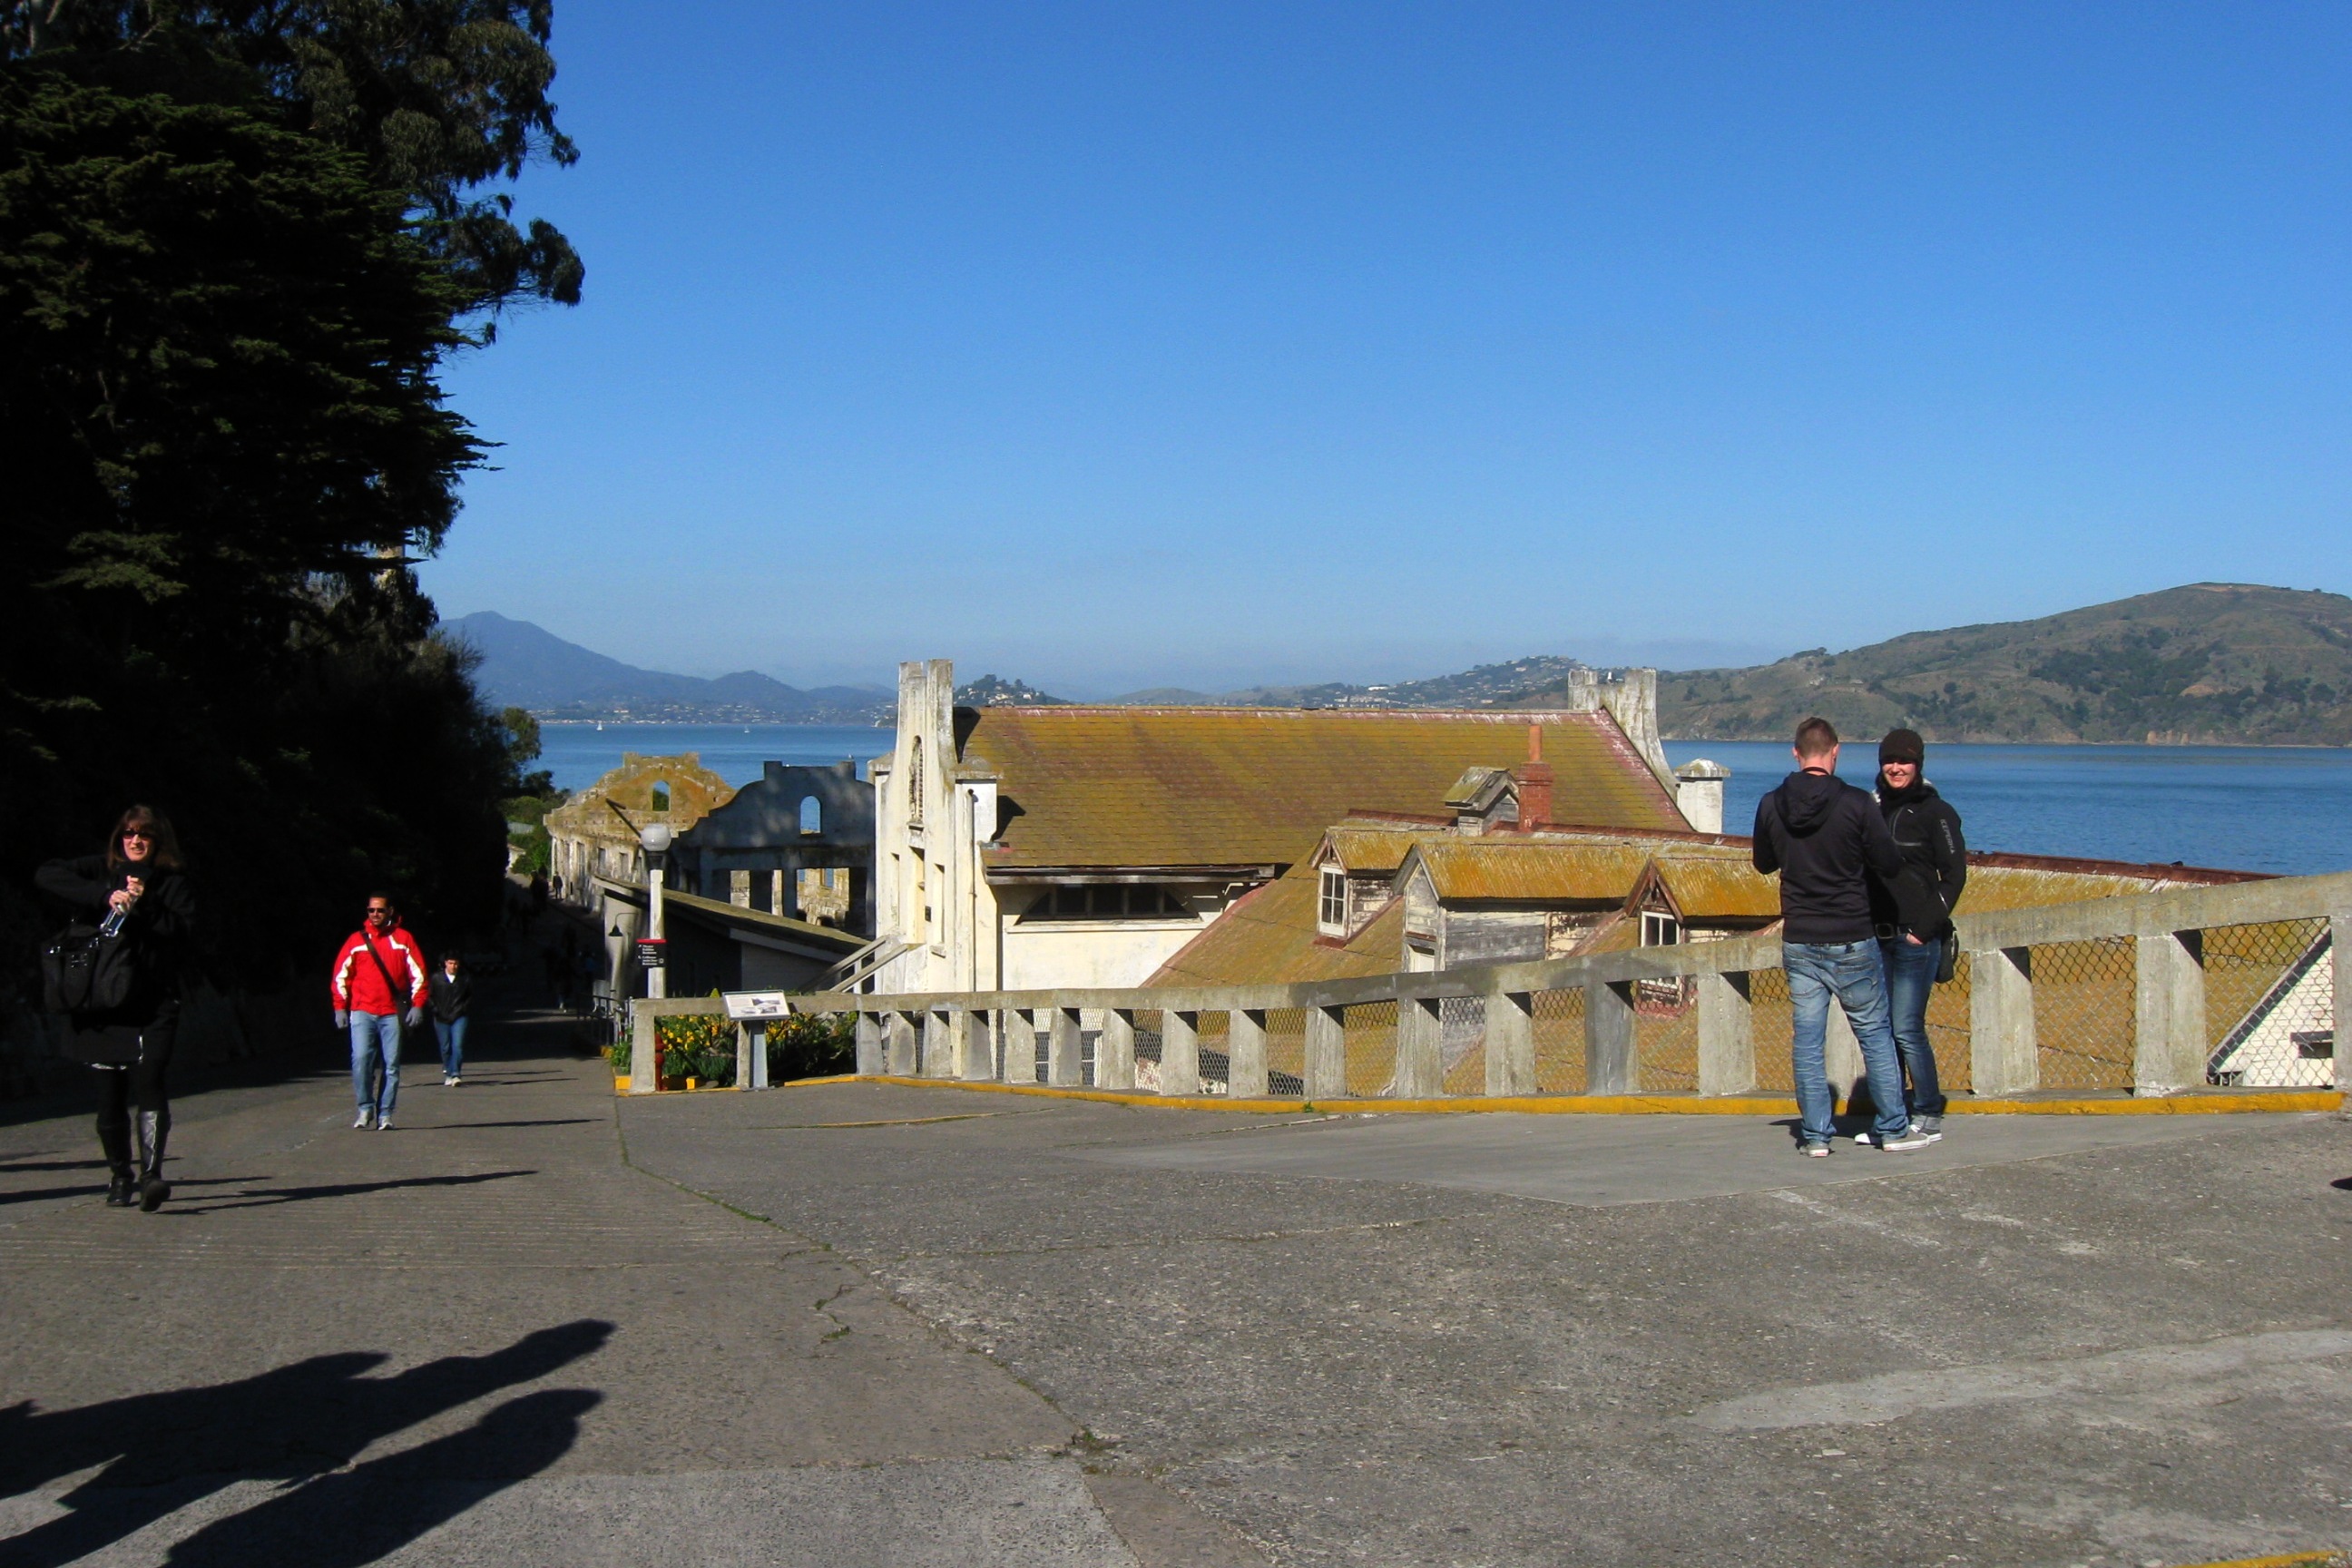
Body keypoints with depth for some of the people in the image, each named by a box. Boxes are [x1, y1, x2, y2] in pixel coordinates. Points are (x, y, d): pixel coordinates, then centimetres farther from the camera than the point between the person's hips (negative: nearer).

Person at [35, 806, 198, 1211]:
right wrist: (104, 896, -12)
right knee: (110, 1094, 5)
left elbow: (183, 931, -4)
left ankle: (151, 1174, -21)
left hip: (154, 1003, -2)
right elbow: (46, 876, -3)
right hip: (104, 1003, 2)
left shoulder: (172, 881, 7)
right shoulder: (101, 871, 10)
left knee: (148, 1079, -18)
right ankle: (120, 1177, 21)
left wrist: (144, 904, -14)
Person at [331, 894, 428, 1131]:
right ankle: (365, 1108, 2)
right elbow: (340, 976, 10)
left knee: (392, 1065, 0)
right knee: (361, 1059, -13)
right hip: (362, 1012, 0)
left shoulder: (403, 939, 6)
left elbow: (418, 974, 5)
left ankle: (385, 1115, 7)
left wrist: (417, 1005, -4)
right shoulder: (356, 940, 9)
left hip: (393, 1013, 0)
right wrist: (340, 1007, 1)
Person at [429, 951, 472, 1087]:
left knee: (458, 1046, -14)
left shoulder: (465, 978, 1)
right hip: (441, 1019, 1)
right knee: (445, 1048, 8)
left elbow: (471, 997, 11)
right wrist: (436, 1010, -2)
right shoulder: (436, 978, 1)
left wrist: (463, 1008, -1)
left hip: (459, 1018, -1)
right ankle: (447, 1074, 20)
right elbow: (429, 996, 9)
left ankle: (454, 1074, -17)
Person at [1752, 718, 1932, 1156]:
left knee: (1806, 1039, 7)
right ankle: (1893, 1129, 14)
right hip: (1851, 940, -3)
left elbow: (1764, 863, 13)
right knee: (1875, 1034, 9)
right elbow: (1891, 867, -6)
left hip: (1798, 942, 3)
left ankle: (1815, 1134, 8)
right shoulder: (1856, 804, -13)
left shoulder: (1771, 806, -3)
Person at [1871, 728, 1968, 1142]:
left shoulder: (1935, 812, -2)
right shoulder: (1872, 809, 14)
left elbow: (1954, 875, -6)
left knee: (1906, 1029, -9)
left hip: (1917, 939, -6)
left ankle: (1929, 1116, 2)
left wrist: (1925, 927, -13)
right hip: (1877, 937, 6)